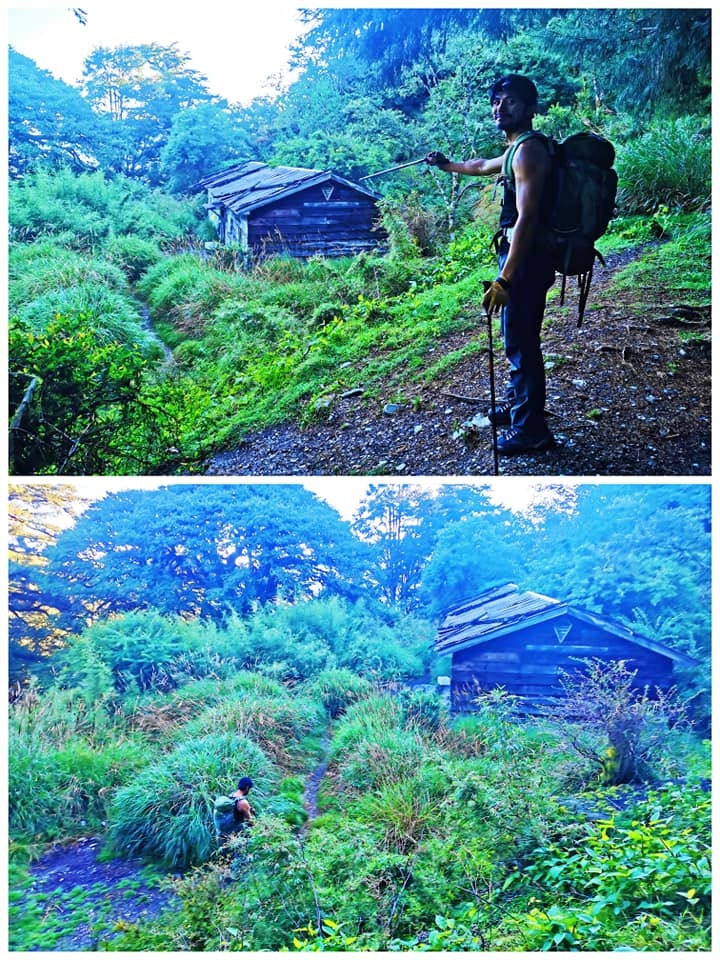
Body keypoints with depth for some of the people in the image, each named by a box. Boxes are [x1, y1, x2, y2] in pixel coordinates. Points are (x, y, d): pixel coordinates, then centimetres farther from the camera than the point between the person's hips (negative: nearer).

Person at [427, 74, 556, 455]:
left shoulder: (529, 149, -16)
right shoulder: (518, 149, 16)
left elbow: (526, 217, -24)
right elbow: (485, 166, 39)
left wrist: (504, 279, -28)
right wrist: (448, 165, 56)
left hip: (525, 259, -10)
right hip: (518, 254, 10)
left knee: (521, 343, -4)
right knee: (517, 338, 21)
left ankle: (530, 430, 4)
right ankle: (516, 405, 37)